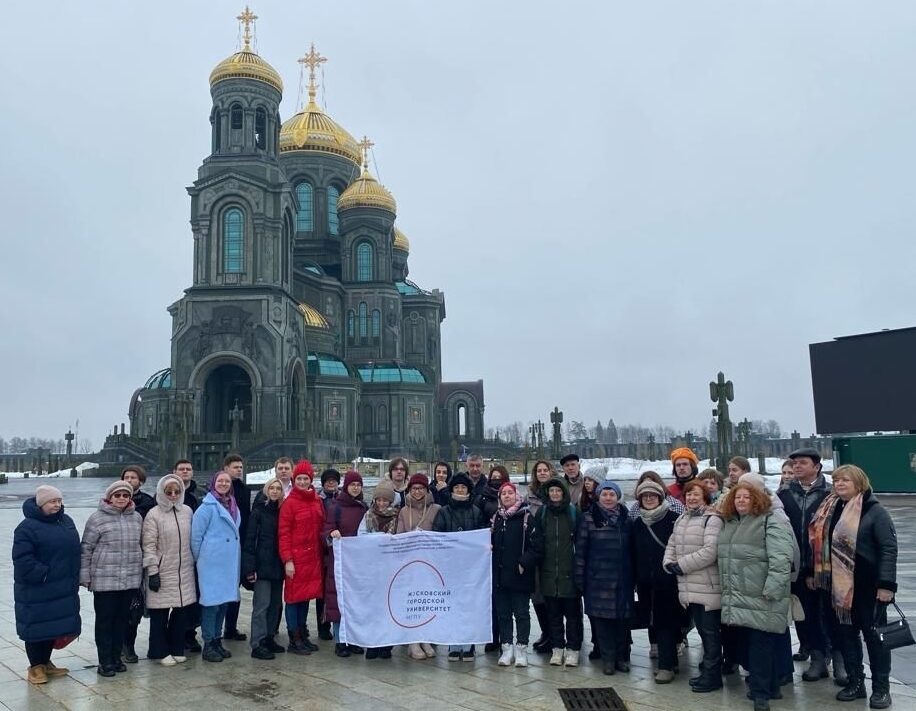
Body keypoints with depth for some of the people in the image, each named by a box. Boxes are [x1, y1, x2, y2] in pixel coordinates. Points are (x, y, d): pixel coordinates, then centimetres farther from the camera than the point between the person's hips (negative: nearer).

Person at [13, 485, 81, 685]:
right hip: (35, 592, -7)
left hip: (63, 590, 7)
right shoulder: (27, 527, -13)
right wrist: (42, 574, -21)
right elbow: (22, 560, -19)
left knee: (55, 627, 14)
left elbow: (74, 551, 17)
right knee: (37, 629, 3)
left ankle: (46, 662, 29)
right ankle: (35, 666, 17)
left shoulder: (66, 521, 9)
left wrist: (74, 577, 10)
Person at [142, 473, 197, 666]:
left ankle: (177, 649, 22)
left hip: (184, 572, 4)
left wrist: (194, 563, 14)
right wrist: (152, 572, -12)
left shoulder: (187, 511, 6)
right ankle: (160, 651, 16)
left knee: (182, 611, 9)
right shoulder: (153, 515, -7)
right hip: (162, 573, -4)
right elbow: (149, 546, -9)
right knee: (160, 613, 3)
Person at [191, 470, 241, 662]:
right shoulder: (207, 506, -9)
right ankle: (208, 645, 5)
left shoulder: (233, 506, 14)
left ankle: (217, 641, 22)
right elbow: (196, 535, -9)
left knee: (224, 601, 12)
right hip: (212, 563, -7)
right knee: (212, 602, -3)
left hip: (230, 563, 7)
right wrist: (199, 559, -3)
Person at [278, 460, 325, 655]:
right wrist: (287, 560, -15)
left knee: (307, 595, 13)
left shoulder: (317, 502, 9)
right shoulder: (289, 503, -8)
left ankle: (303, 636, 24)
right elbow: (284, 534, -10)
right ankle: (294, 640, 10)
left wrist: (320, 554, 9)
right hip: (296, 558, -6)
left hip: (313, 557, 6)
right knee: (294, 597, 2)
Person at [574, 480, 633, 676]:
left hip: (622, 579, 3)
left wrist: (633, 576, 9)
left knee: (621, 618, 5)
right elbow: (580, 549, -2)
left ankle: (621, 656, 19)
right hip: (598, 578, -2)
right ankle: (608, 658, 12)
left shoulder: (626, 520, 9)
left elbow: (632, 550, 13)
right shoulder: (589, 519, -2)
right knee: (602, 618, 1)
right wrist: (579, 576, -5)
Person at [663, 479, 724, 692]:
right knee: (702, 630, 17)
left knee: (710, 632, 2)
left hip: (708, 587, -8)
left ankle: (712, 676, 11)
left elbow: (710, 552, -22)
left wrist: (681, 565, -17)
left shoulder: (712, 519, -12)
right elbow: (672, 544, 17)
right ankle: (707, 670, 28)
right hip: (689, 587, 8)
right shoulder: (681, 519, 14)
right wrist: (669, 563, -3)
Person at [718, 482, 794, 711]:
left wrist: (771, 590, -21)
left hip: (761, 598, -8)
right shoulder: (728, 523, 15)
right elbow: (724, 557, 25)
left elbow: (780, 560, -18)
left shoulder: (770, 523, -10)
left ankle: (761, 691, 6)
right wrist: (726, 587, 22)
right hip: (738, 597, 8)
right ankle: (766, 686, 26)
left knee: (761, 643, -3)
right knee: (747, 642, 12)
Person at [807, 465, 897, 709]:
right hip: (838, 585, 6)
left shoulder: (875, 511, -10)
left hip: (868, 586, -5)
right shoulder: (828, 510, 7)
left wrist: (886, 584, -19)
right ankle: (855, 682, 24)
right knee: (846, 634, 12)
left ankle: (881, 688, 17)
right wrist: (811, 573, 12)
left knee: (874, 635, 6)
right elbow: (817, 544, 13)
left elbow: (889, 548, -14)